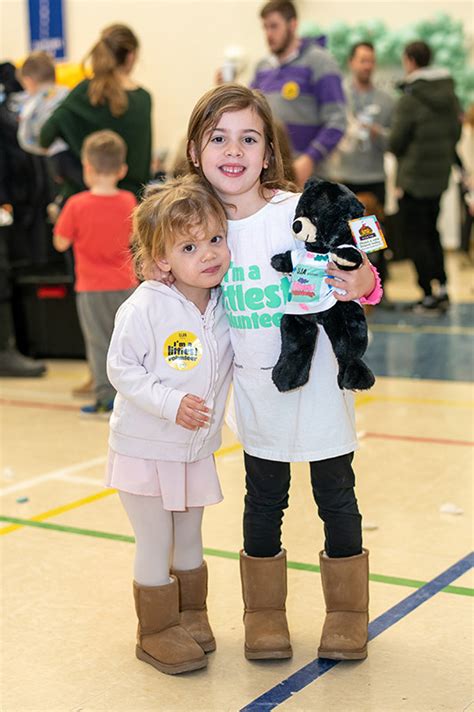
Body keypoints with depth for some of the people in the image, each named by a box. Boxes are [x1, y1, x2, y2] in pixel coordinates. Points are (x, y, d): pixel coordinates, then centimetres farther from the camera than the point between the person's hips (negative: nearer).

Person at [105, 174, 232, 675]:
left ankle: (191, 617, 38)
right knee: (155, 547, 6)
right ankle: (158, 632, 22)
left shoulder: (227, 305, -4)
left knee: (190, 542, 20)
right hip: (145, 447, -5)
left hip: (197, 449, 5)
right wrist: (171, 403, -27)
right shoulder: (144, 308, -22)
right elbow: (121, 369, -18)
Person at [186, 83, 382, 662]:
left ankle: (347, 610, 31)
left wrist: (363, 284, -31)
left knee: (335, 496, 11)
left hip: (317, 382, -3)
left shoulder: (303, 212, -16)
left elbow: (353, 278, -10)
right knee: (263, 499, 16)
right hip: (255, 391, 3)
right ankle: (264, 612, 33)